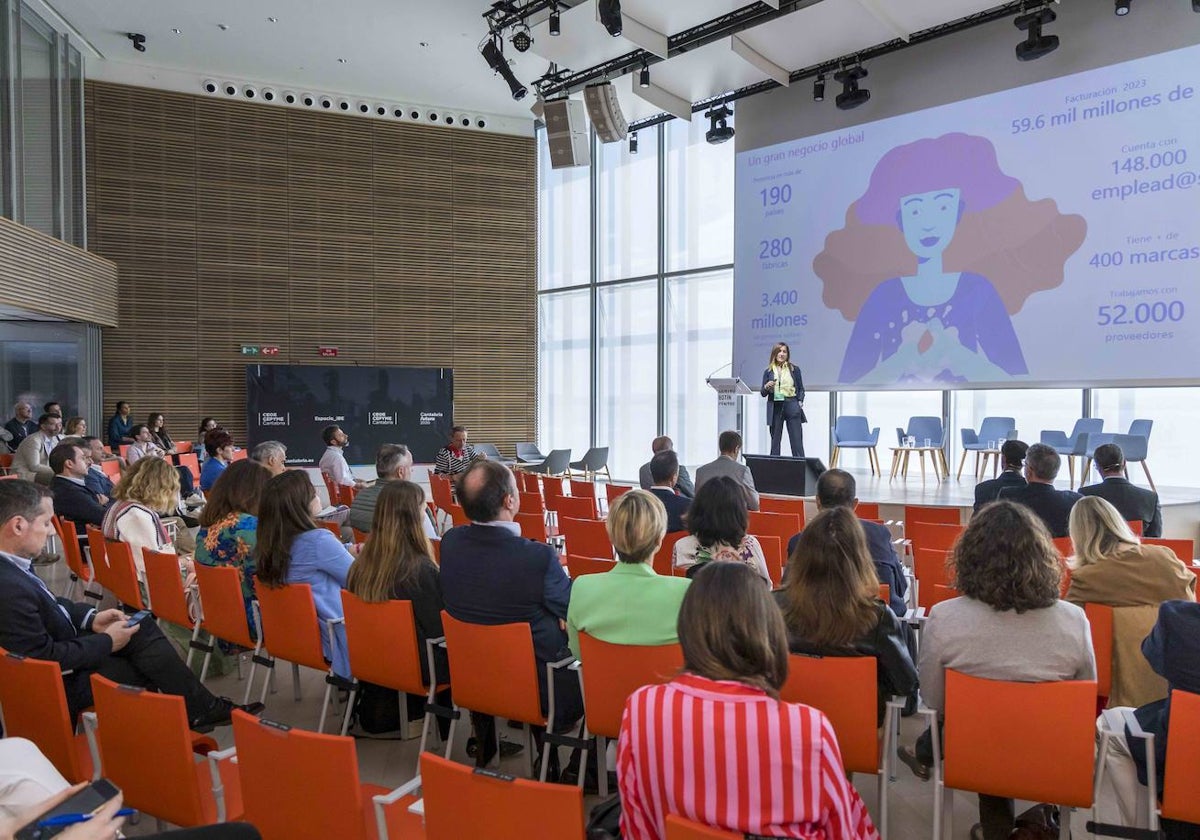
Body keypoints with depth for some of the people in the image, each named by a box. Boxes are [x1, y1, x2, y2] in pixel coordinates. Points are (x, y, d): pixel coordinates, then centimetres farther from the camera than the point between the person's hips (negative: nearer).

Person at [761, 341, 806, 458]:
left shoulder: (794, 369, 8)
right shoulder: (768, 371, 9)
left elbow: (801, 389, 13)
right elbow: (763, 393, 10)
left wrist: (800, 401, -3)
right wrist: (766, 387, -11)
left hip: (792, 406, -1)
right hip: (775, 407, 1)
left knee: (797, 442, -4)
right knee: (775, 441, 3)